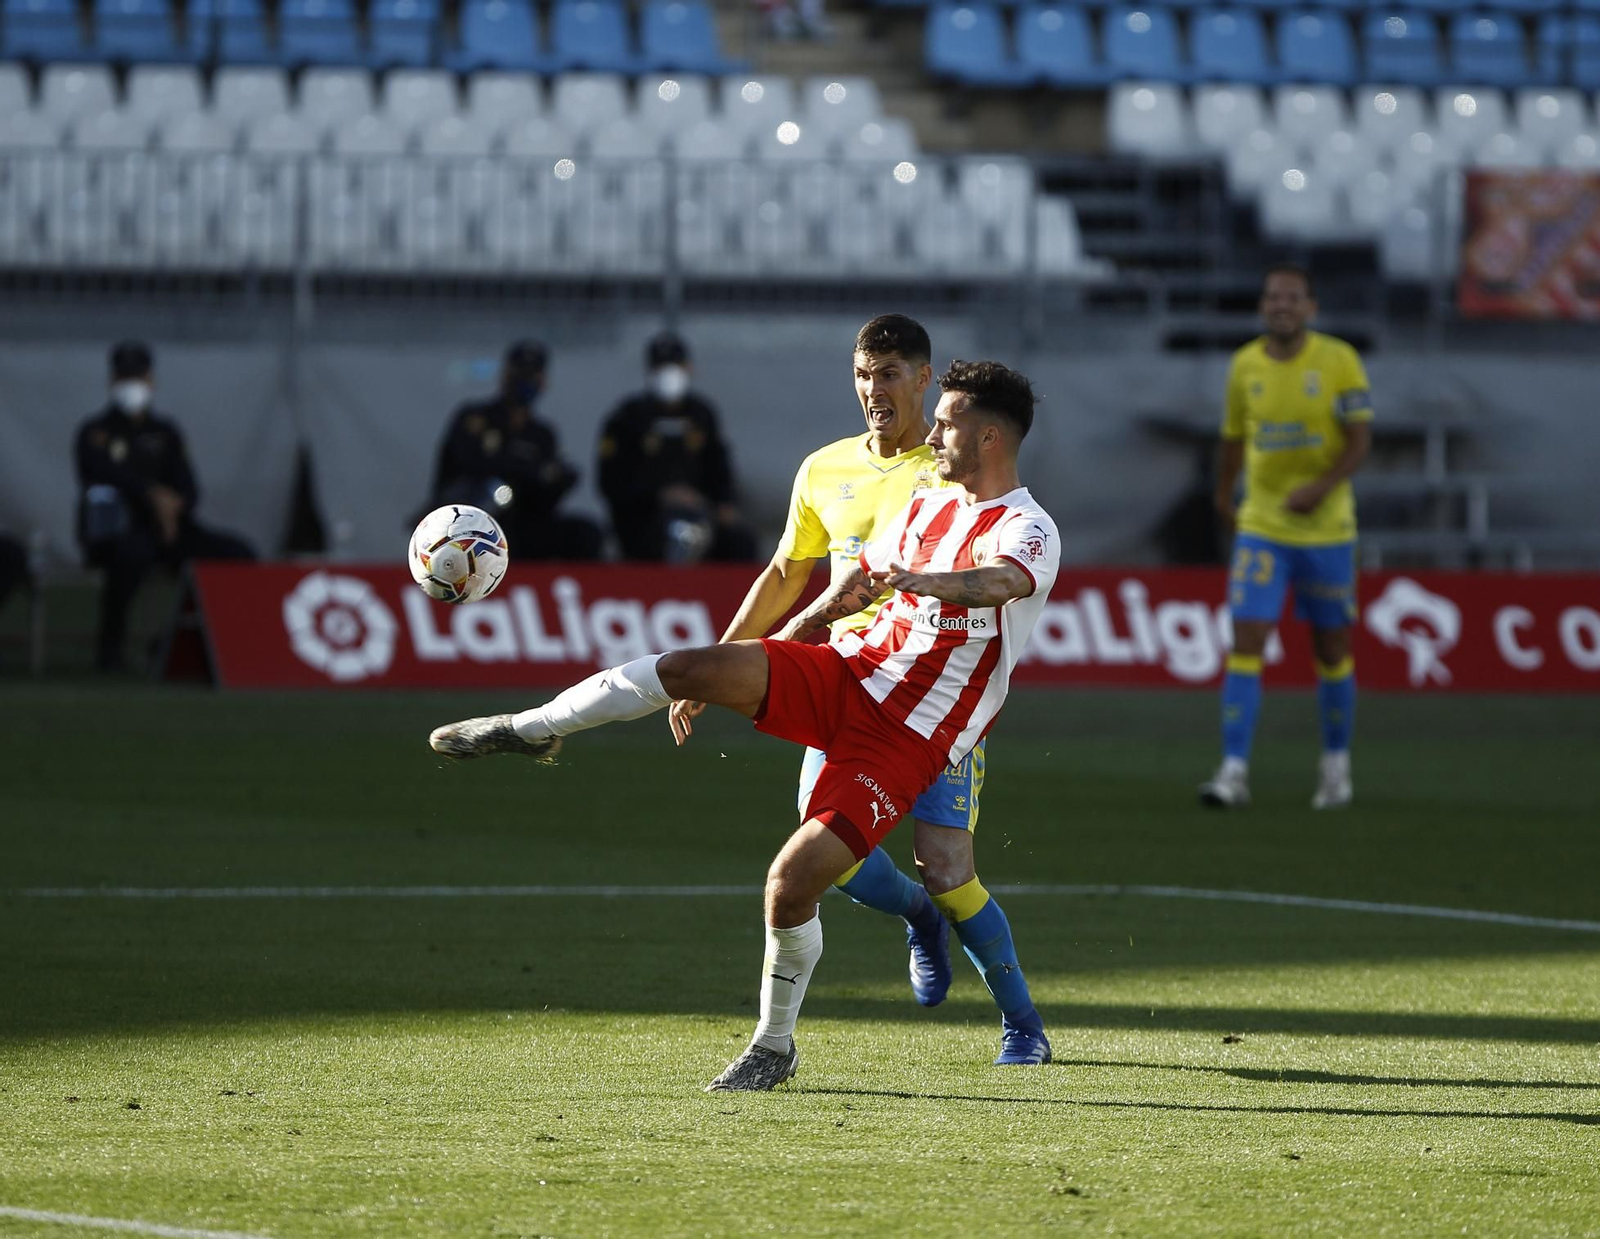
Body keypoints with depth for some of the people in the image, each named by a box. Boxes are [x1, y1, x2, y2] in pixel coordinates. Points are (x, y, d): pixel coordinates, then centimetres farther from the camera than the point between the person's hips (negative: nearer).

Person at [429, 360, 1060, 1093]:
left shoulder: (1028, 531, -10)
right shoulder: (926, 508, 15)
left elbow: (1002, 582, -35)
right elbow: (844, 595, 25)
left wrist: (924, 581, -57)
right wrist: (741, 682, 26)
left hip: (906, 739, -6)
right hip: (848, 675, 6)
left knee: (791, 884, -16)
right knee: (692, 667, -19)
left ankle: (775, 1047, 7)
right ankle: (529, 730, -2)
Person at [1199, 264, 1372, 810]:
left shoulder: (1339, 361, -6)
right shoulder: (1244, 366, 2)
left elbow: (1360, 440, -10)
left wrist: (1322, 487, -25)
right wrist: (1223, 498, 24)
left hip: (1326, 530, -1)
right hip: (1261, 529, 1)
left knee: (1332, 650, 9)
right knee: (1245, 643, -11)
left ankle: (1335, 765, 26)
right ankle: (1234, 771, -15)